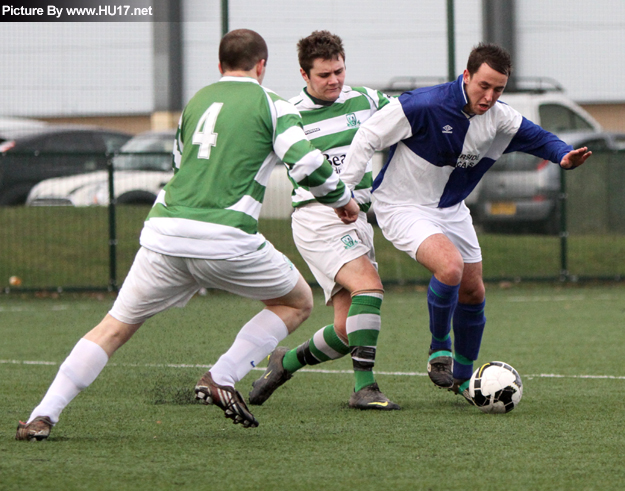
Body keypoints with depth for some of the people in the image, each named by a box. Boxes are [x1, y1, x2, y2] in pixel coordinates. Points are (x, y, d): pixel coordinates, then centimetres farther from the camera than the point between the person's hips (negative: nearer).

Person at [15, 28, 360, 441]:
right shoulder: (271, 105, 6)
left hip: (164, 232, 4)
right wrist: (342, 199, 12)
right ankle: (221, 379, 3)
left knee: (116, 326, 14)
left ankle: (43, 416, 1)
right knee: (298, 303, 19)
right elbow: (308, 163, -6)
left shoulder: (196, 102, 22)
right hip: (225, 237, -4)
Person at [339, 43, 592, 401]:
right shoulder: (424, 106, -27)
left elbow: (538, 138, 6)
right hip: (403, 207, -7)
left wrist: (564, 155, -17)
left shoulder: (500, 119, -9)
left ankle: (463, 378, 31)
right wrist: (344, 191, -18)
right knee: (450, 265, -30)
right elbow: (369, 136, -19)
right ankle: (439, 346, -6)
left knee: (473, 293, 11)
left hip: (451, 209, 7)